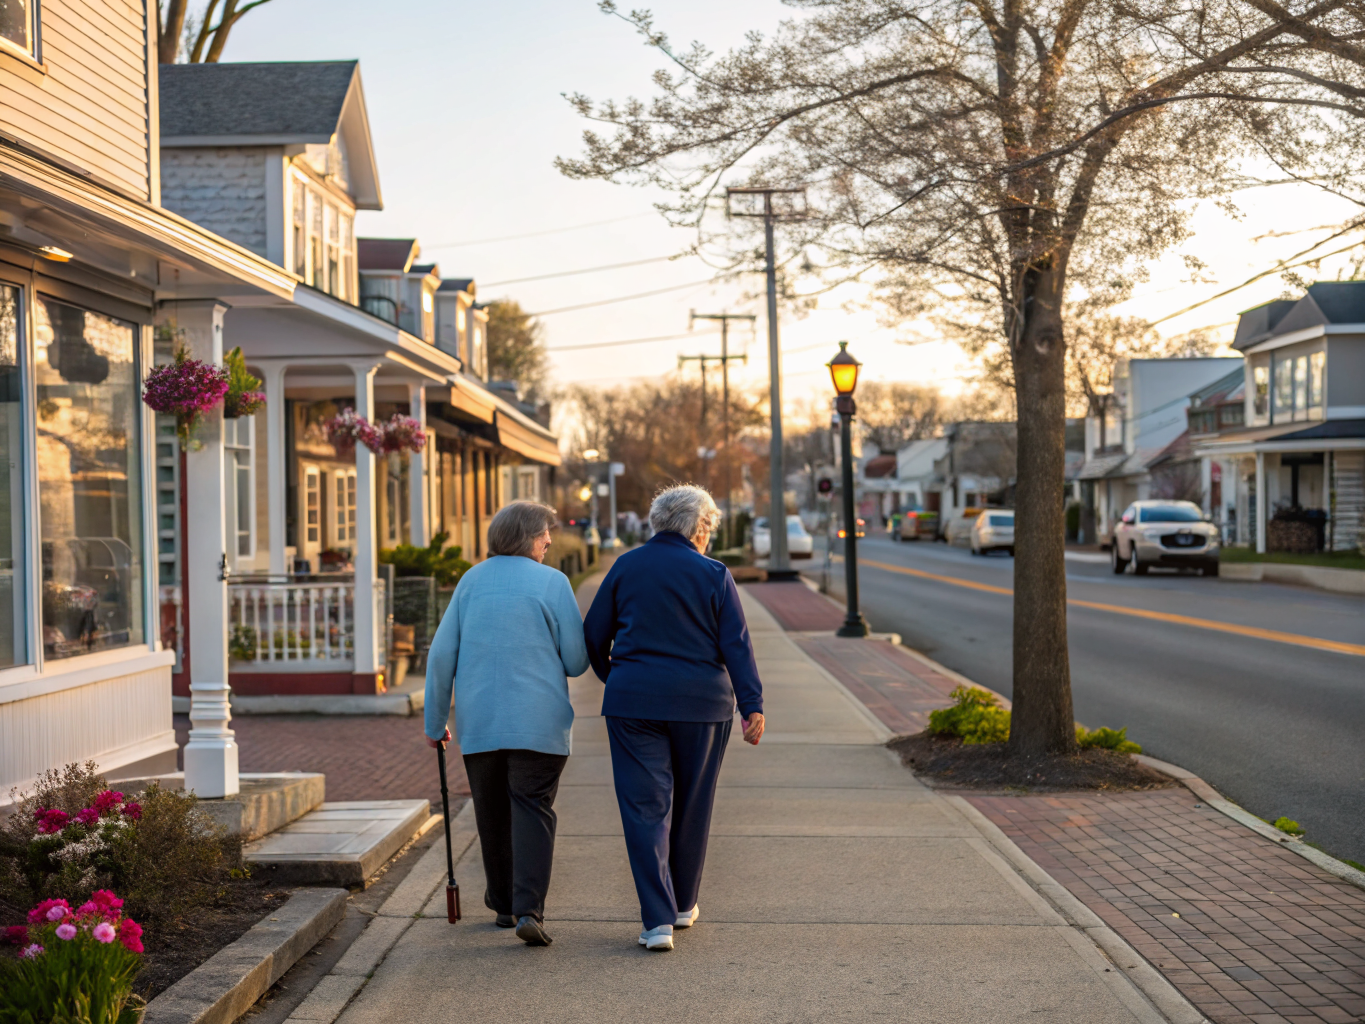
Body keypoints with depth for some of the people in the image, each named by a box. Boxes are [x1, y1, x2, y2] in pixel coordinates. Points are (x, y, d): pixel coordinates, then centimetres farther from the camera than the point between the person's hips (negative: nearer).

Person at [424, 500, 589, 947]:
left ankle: (505, 905, 24)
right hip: (537, 722, -3)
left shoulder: (471, 581, 8)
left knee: (492, 815, 14)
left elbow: (441, 655, 6)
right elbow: (576, 661, -2)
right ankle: (528, 910, -14)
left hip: (479, 721, 3)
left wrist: (435, 721, 13)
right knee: (533, 810, -2)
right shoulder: (552, 582, -3)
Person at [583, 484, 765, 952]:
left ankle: (658, 920, -8)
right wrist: (752, 705, -7)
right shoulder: (713, 575, -2)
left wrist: (612, 678, 25)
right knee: (691, 808, 15)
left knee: (645, 809, 0)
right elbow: (736, 644, -7)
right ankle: (683, 905, 29)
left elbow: (594, 634, 8)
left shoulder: (625, 567, 4)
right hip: (701, 703, 0)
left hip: (633, 702, 0)